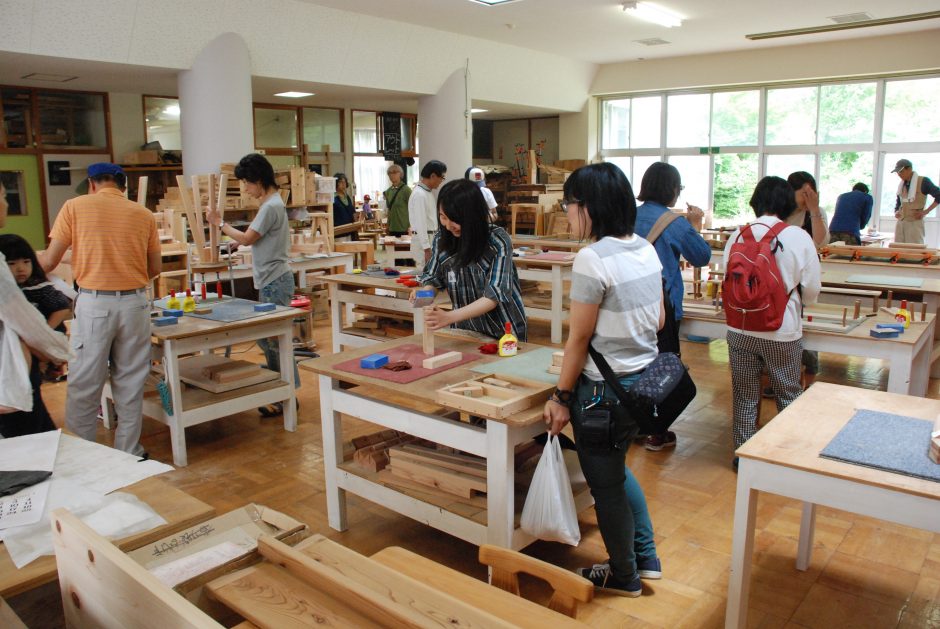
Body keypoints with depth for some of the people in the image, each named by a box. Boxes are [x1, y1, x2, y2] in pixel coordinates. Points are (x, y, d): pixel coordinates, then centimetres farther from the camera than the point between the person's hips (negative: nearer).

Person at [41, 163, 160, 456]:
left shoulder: (75, 206, 1)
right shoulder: (144, 214, 7)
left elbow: (49, 261, 0)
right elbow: (155, 269, 10)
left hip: (93, 303, -2)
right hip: (134, 303, 2)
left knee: (83, 385, 8)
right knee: (130, 383, 11)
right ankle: (128, 454, 18)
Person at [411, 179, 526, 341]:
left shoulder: (498, 241, -16)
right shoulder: (442, 239, -3)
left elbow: (494, 295, -22)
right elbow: (433, 278, 9)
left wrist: (450, 317, -33)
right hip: (464, 332, 3)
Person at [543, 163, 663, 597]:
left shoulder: (593, 259, -22)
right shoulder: (646, 250, 3)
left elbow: (579, 338, -19)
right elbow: (659, 320, 10)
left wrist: (562, 397, -10)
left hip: (605, 388, -8)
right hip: (644, 379, 8)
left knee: (606, 483, 13)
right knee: (616, 468, 28)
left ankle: (624, 577, 33)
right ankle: (646, 557, 39)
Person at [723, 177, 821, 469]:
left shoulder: (737, 236, -5)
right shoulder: (799, 238, -10)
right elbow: (811, 291, -4)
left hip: (741, 329, 2)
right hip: (783, 331, -1)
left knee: (744, 394, 15)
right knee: (789, 395, 18)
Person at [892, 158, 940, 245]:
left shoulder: (923, 181, -4)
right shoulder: (901, 184, 14)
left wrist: (925, 212, -10)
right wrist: (896, 212, 8)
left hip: (915, 222, -6)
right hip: (900, 222, 6)